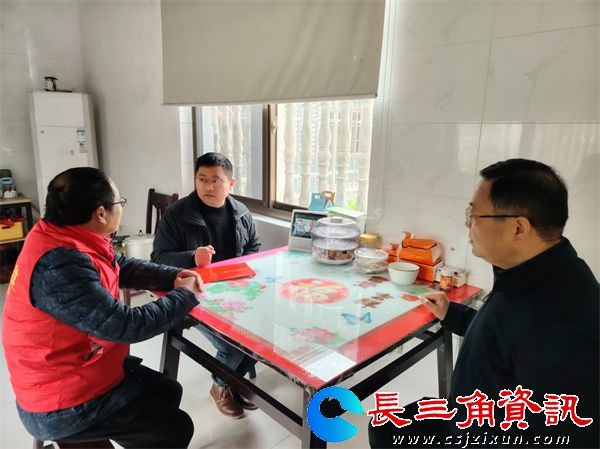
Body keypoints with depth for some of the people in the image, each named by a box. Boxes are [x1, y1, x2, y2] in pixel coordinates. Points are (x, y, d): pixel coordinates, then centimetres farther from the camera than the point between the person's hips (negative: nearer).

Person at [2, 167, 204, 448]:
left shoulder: (64, 237, -3)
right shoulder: (60, 265, -34)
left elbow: (124, 267, 10)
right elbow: (126, 326, -32)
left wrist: (174, 277, -5)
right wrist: (184, 295, -17)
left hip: (75, 368, 9)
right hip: (62, 406, -9)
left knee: (169, 391, 19)